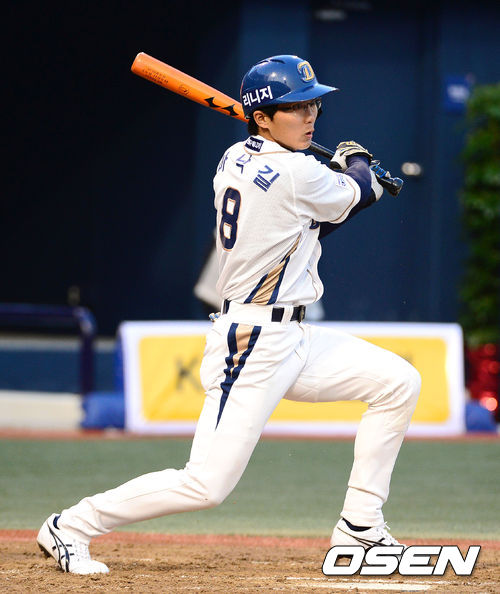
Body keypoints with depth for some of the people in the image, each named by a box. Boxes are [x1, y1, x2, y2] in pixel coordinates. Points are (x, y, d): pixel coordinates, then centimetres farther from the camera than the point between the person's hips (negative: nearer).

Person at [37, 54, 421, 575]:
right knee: (207, 484, -11)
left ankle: (359, 526, 12)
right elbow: (353, 196, 3)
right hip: (255, 346, -10)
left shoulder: (234, 160, 8)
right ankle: (71, 526, 4)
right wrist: (356, 163, 23)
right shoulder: (299, 174, -18)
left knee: (399, 381, 9)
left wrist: (357, 187, 14)